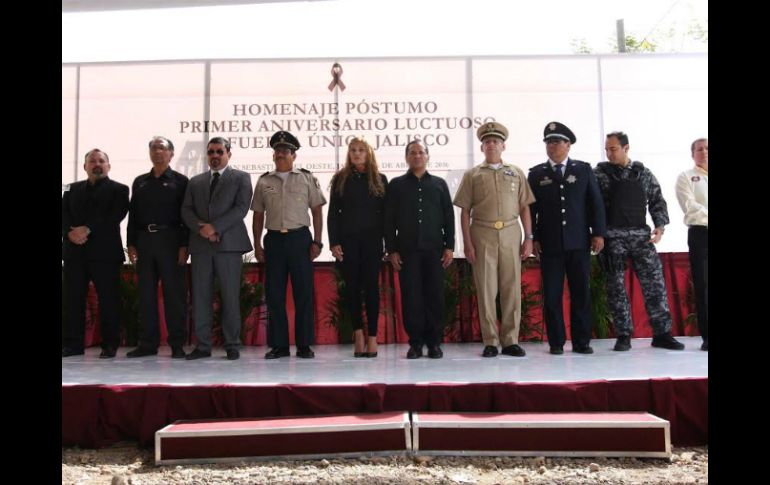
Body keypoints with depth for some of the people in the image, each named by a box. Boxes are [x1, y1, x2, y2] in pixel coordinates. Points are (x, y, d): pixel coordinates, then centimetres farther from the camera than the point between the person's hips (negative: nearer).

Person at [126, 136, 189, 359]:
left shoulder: (180, 181, 4)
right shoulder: (140, 182, 17)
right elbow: (133, 214, 15)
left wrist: (184, 246, -11)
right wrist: (131, 244, 6)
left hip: (170, 240, -4)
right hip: (144, 240, 4)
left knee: (174, 292, -3)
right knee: (146, 292, 5)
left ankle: (177, 344, 2)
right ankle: (148, 343, 11)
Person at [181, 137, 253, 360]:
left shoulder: (241, 178, 7)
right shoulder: (195, 181, 19)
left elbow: (241, 208, -5)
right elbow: (186, 210, 11)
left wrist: (215, 227, -13)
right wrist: (200, 227, -9)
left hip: (229, 244, -3)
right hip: (200, 245, 4)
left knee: (230, 297, -2)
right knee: (200, 297, 3)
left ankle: (232, 345, 6)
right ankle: (202, 345, 9)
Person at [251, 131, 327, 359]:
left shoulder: (307, 178, 6)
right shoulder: (264, 181, 11)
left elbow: (317, 212, 4)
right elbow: (258, 215, 12)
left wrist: (317, 242, -4)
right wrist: (257, 245, 6)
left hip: (300, 238, -2)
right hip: (274, 239, 2)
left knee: (303, 293, 0)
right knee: (274, 295, 3)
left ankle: (304, 345, 8)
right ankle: (278, 345, 12)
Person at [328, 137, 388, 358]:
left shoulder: (380, 180, 9)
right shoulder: (340, 179, 8)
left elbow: (385, 213, 7)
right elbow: (332, 213, 5)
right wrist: (334, 243, -4)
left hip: (372, 240, 0)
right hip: (347, 239, 0)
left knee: (371, 286, -1)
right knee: (352, 286, 2)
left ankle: (372, 336, 3)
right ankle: (358, 332, 14)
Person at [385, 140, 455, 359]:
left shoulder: (439, 184, 12)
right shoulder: (396, 185, 9)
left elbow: (449, 216, 9)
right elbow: (389, 220, 6)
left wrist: (449, 247, 1)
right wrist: (391, 250, -1)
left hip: (434, 249, 1)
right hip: (407, 249, 0)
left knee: (435, 295, 1)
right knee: (411, 296, -1)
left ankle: (434, 342, 9)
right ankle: (416, 342, 7)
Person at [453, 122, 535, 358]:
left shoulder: (516, 173, 12)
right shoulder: (472, 175, 8)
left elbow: (525, 207, 10)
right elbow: (465, 211, 4)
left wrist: (528, 238, 2)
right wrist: (467, 243, -3)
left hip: (511, 234, 1)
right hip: (482, 234, -1)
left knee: (512, 287, 2)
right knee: (486, 289, 0)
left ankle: (511, 340, 10)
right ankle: (490, 342, 7)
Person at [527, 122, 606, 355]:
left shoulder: (584, 170, 9)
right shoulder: (536, 173, 8)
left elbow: (596, 203, 6)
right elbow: (531, 208, 5)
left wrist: (598, 233, -1)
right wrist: (533, 238, -2)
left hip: (579, 242, 0)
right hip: (549, 244, 0)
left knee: (581, 293, 3)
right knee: (551, 295, 0)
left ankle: (581, 341, 12)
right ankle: (556, 342, 9)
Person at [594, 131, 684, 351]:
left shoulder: (643, 173, 10)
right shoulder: (599, 173, 3)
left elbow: (657, 201, 11)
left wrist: (660, 225, -3)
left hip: (641, 235, 2)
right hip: (612, 237, -2)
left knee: (654, 281, -1)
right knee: (616, 286, 0)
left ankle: (662, 333, 8)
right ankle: (623, 335, 8)